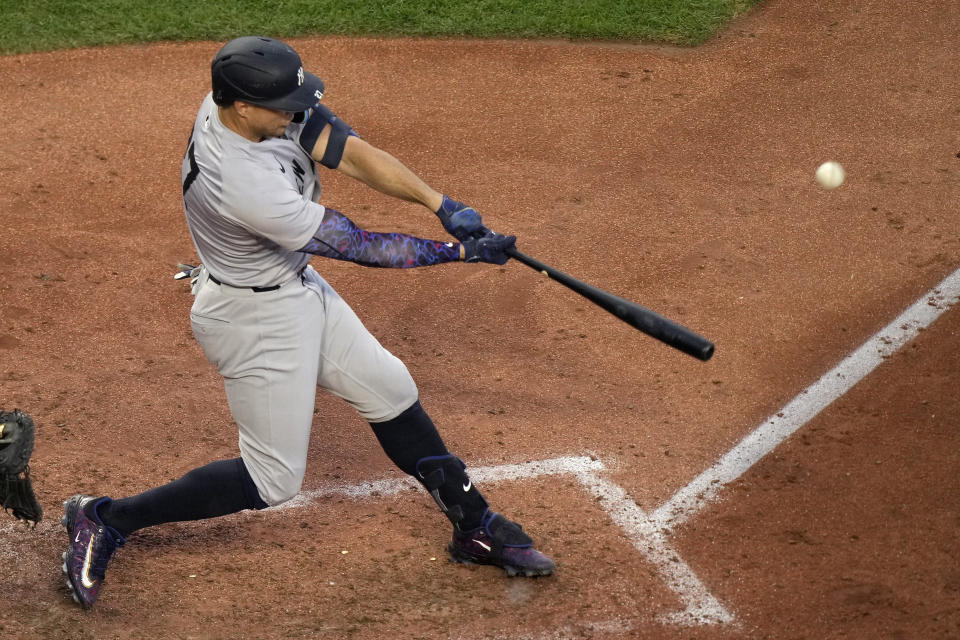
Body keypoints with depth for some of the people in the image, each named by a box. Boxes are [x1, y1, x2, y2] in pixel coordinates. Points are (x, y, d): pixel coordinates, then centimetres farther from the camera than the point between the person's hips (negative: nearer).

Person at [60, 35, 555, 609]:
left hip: (297, 287, 9)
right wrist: (460, 253, -19)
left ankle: (475, 526, 32)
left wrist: (442, 204, -22)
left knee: (389, 390, 17)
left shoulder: (244, 100, -14)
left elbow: (347, 150, -13)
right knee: (273, 479, 2)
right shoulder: (244, 184, -37)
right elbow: (358, 246, -27)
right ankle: (108, 520, 11)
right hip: (258, 318, -9)